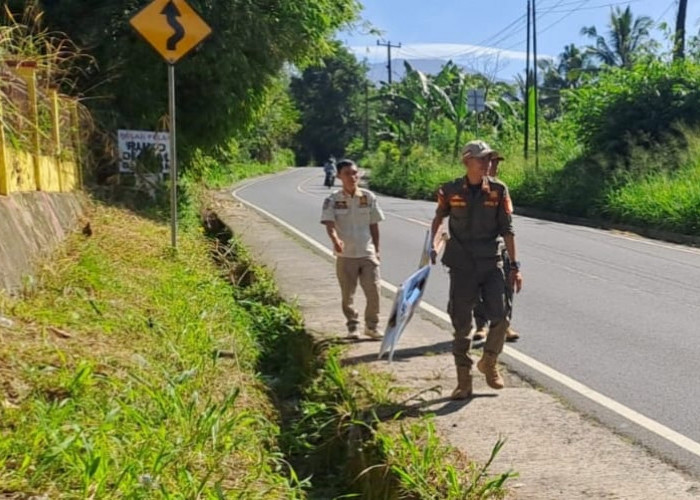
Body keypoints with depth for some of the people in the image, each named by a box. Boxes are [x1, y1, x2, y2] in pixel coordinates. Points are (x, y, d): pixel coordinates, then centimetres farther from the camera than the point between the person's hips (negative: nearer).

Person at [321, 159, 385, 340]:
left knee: (374, 291, -1)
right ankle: (352, 327, 26)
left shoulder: (369, 197, 1)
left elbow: (374, 225, 8)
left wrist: (377, 250, 10)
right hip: (345, 255, -1)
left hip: (368, 253, 1)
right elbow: (329, 224, -17)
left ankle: (371, 326, 18)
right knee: (347, 295, 10)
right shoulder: (332, 200, -5)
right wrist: (335, 240, -37)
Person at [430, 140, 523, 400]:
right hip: (461, 266, 0)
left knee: (500, 317, -6)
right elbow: (439, 217, 15)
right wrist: (432, 245, 6)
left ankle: (489, 363, 22)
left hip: (492, 264, 1)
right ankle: (464, 381, 14)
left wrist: (514, 266, -2)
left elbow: (507, 230, -1)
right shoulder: (450, 191, -4)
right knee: (462, 324, 3)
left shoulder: (498, 190, -3)